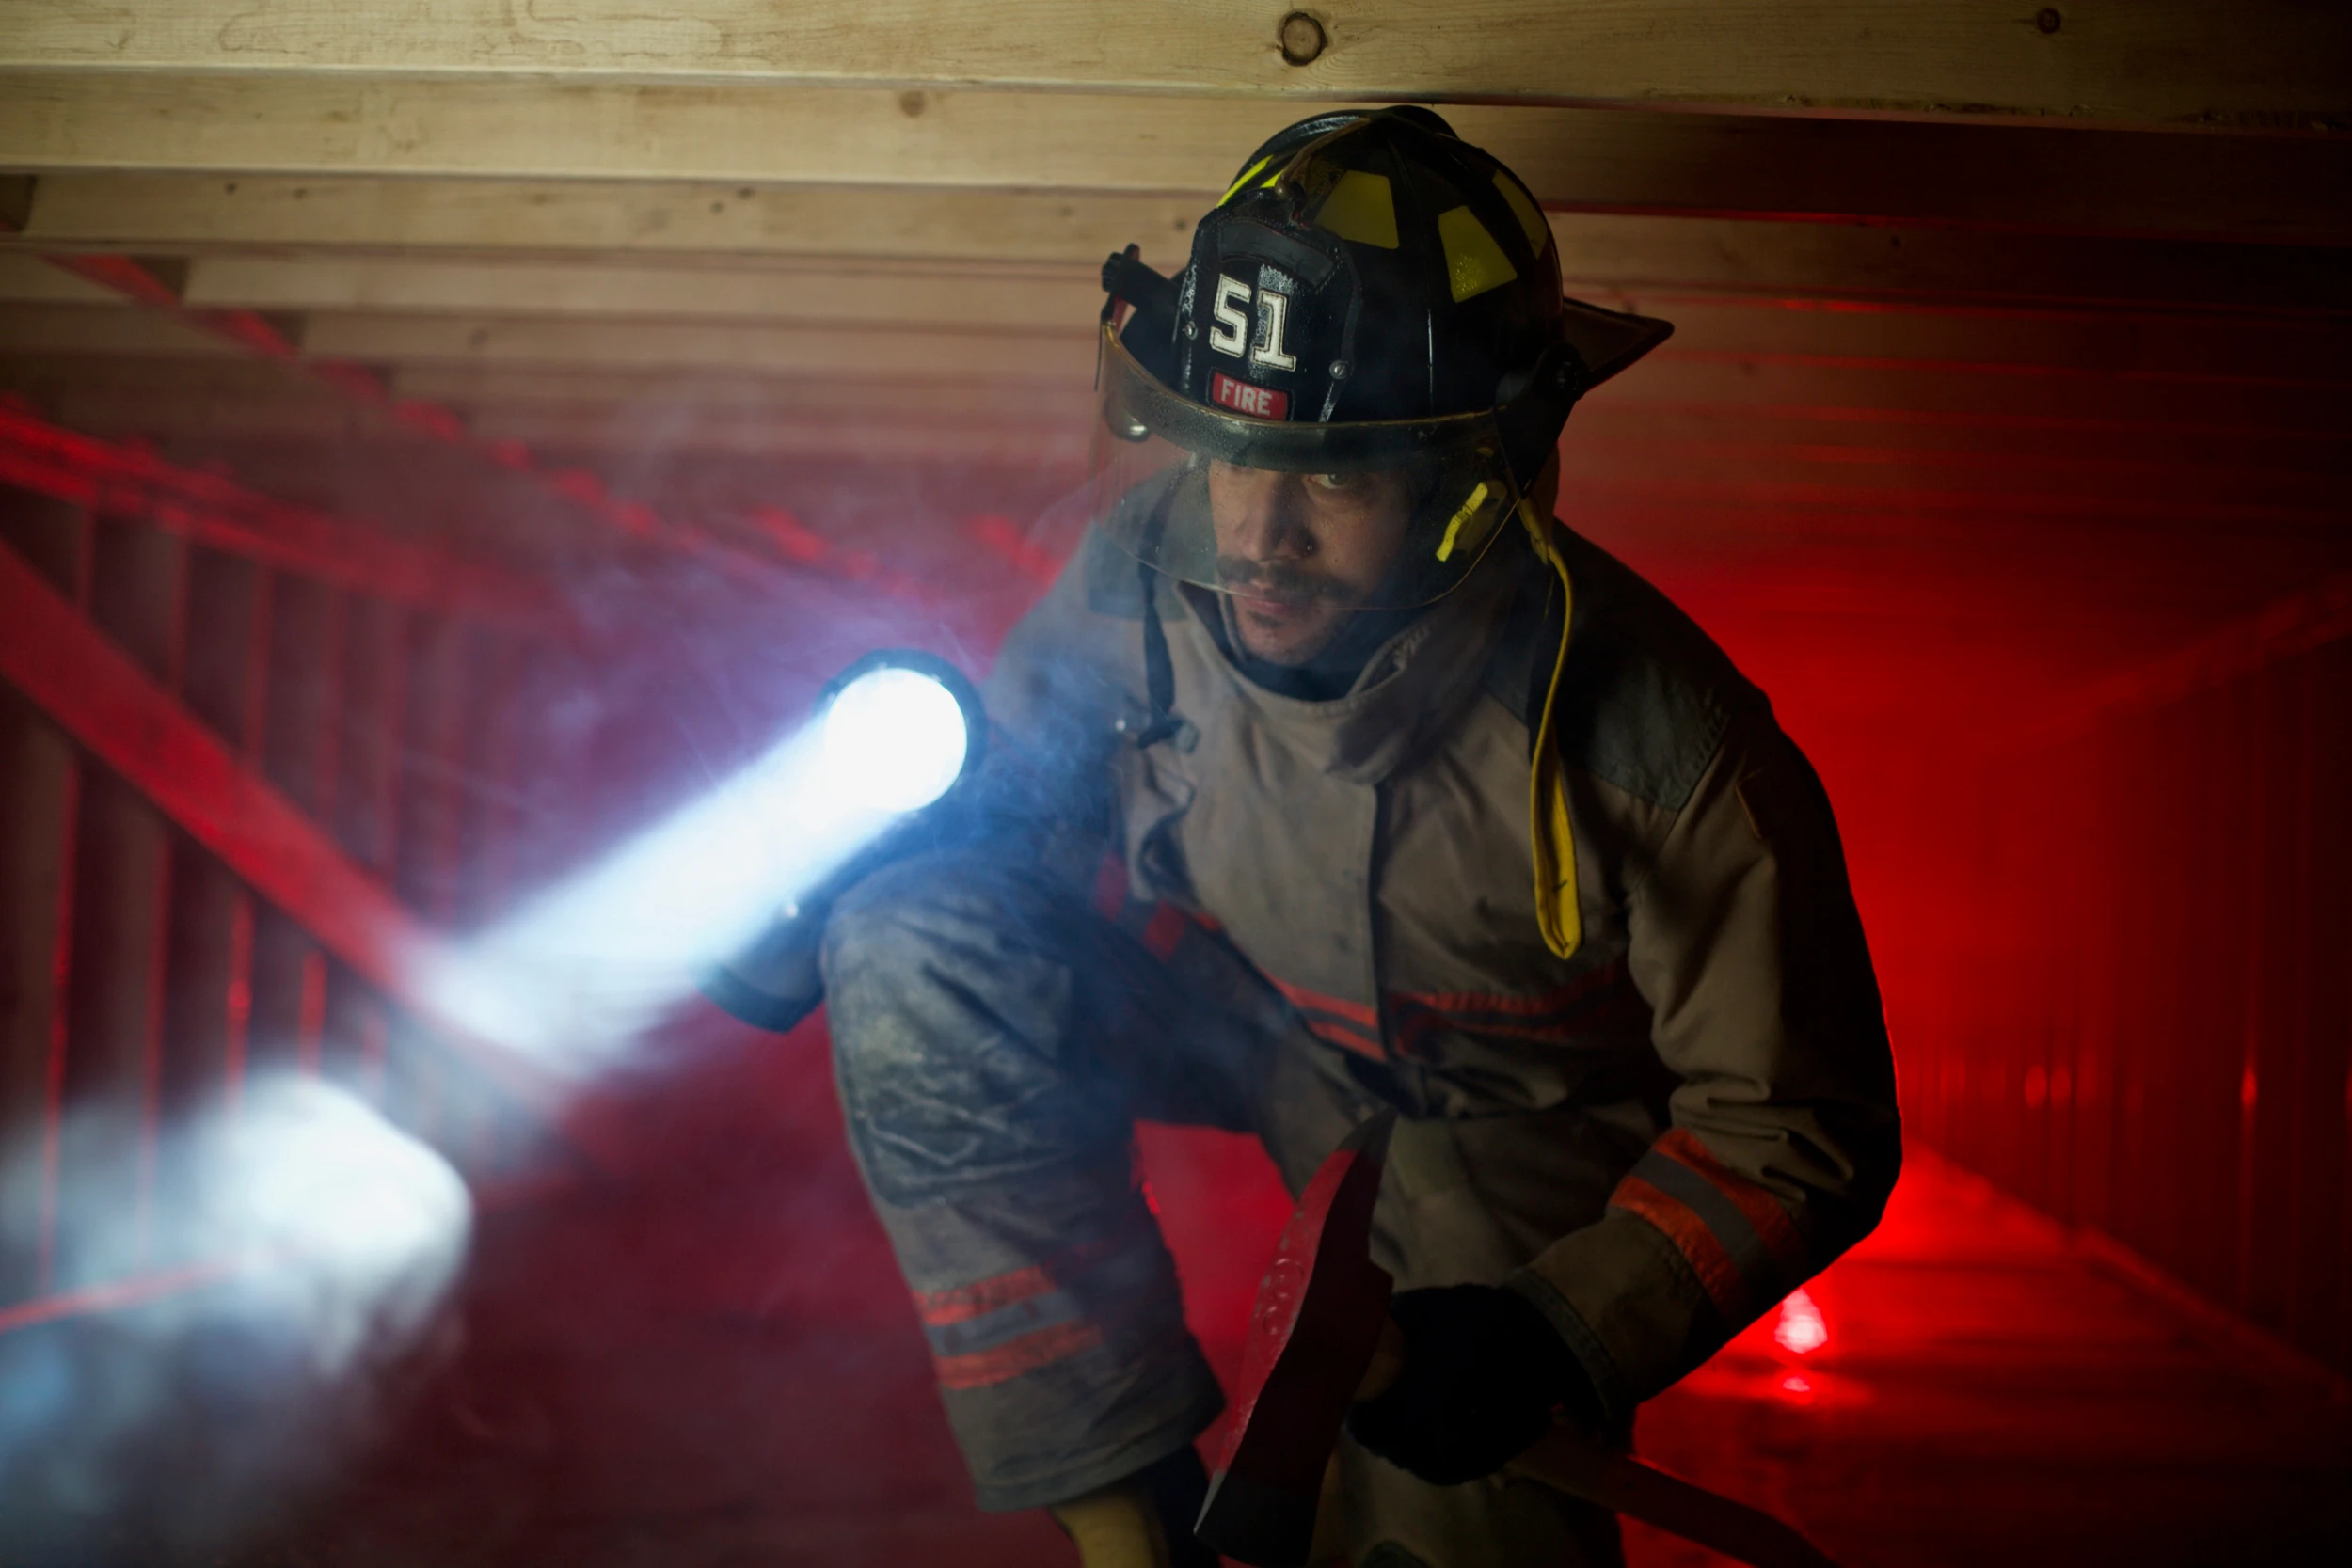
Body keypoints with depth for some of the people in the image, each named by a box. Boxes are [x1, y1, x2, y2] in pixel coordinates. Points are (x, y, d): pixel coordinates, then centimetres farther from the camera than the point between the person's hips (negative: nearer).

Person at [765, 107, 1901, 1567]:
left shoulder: (1662, 755, -32)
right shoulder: (1150, 562, -23)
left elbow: (1794, 1131, -20)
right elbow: (1025, 771, 0)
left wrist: (1562, 1334, -32)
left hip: (1506, 1119, -2)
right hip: (1233, 1005, 3)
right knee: (920, 945, -23)